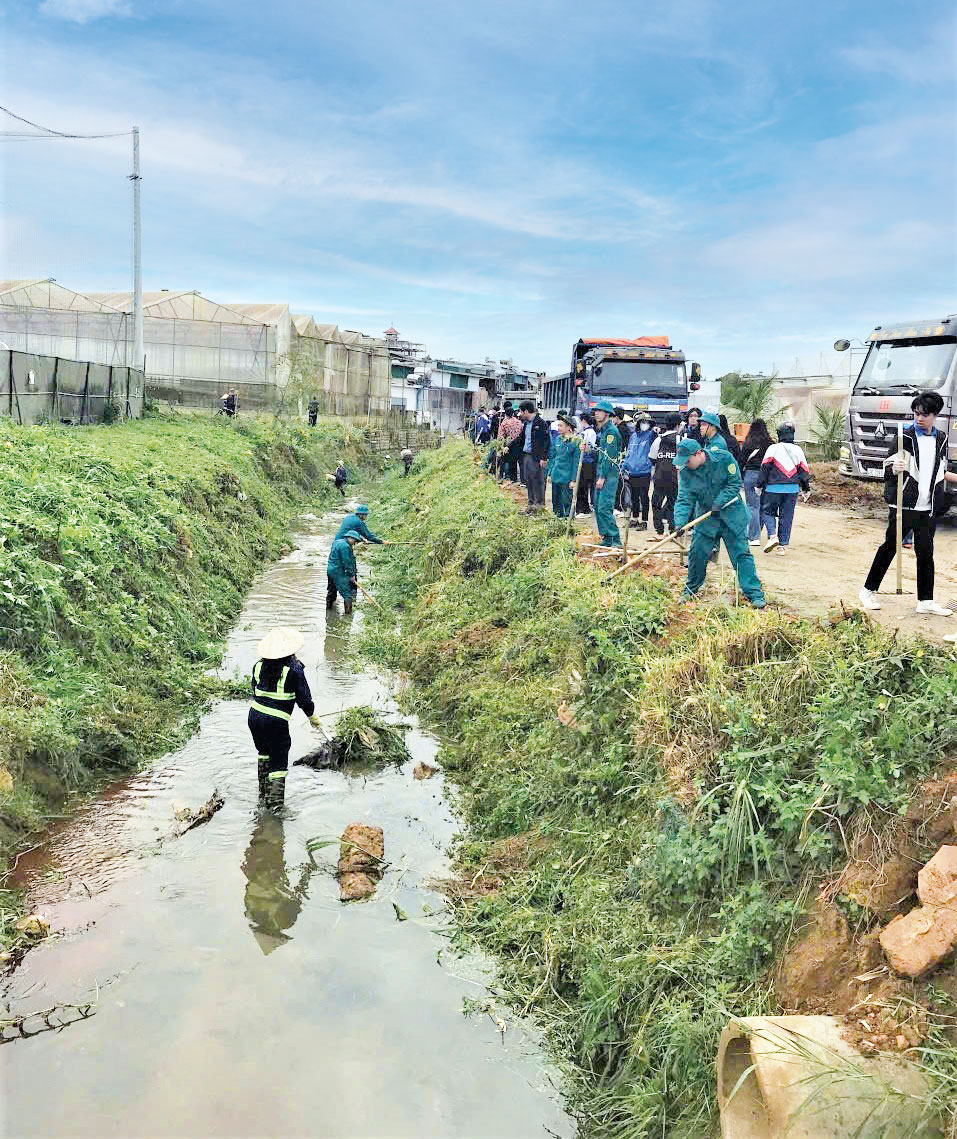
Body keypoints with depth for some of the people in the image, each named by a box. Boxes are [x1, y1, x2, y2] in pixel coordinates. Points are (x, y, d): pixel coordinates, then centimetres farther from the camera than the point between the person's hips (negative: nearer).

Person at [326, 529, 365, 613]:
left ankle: (328, 606, 36)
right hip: (339, 573, -10)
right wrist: (351, 575, -11)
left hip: (330, 570, 10)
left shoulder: (337, 542, 14)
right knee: (347, 592, -8)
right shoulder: (345, 546, -18)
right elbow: (347, 562, -19)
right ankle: (348, 610, -12)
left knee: (331, 590, 23)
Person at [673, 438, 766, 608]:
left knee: (741, 553, -4)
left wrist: (719, 503, -22)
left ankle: (754, 593, 1)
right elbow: (684, 499, -11)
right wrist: (680, 521, -25)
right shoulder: (685, 472, -8)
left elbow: (735, 484, -13)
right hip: (705, 516, 3)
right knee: (697, 553, 2)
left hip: (730, 513, -3)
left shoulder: (723, 458, -17)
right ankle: (691, 589, 24)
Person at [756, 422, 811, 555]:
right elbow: (804, 470, 11)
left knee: (767, 511, 9)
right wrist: (806, 489, 19)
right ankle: (783, 545, 11)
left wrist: (760, 485, 0)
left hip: (773, 488, -4)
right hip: (793, 489, 4)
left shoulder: (773, 448, -4)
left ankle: (772, 536, -13)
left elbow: (764, 467, -6)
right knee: (787, 516, 9)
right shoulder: (798, 450, 9)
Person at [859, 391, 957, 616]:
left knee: (926, 553, 6)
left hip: (928, 508, 5)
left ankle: (926, 601, 12)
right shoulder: (904, 436, -3)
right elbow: (888, 467, -6)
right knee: (890, 547, 0)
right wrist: (895, 469, -25)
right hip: (903, 505, -5)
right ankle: (869, 590, 11)